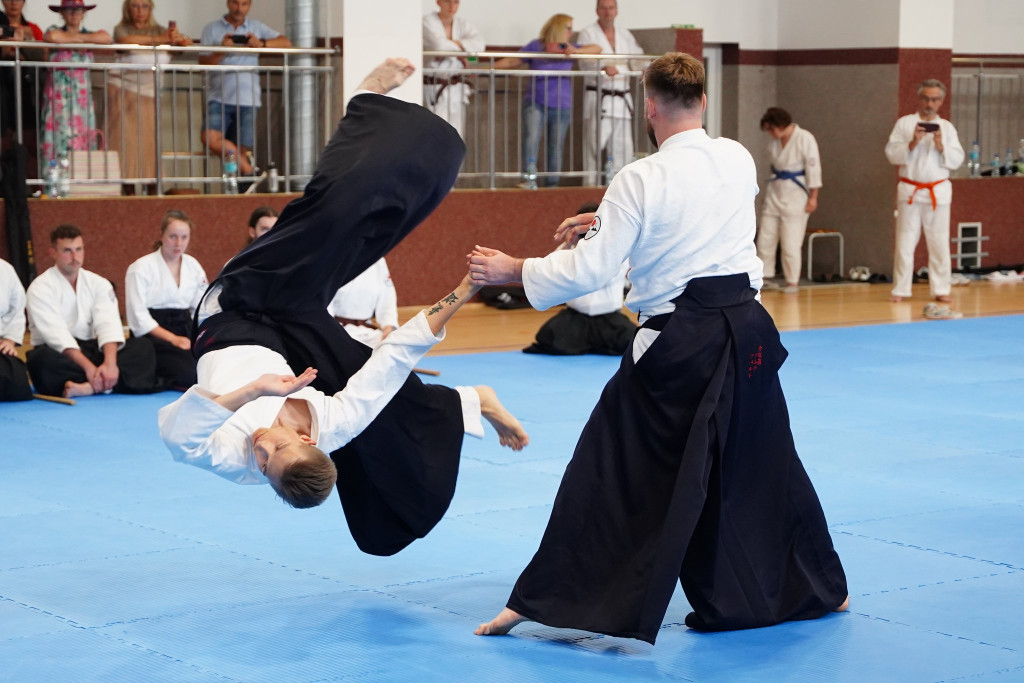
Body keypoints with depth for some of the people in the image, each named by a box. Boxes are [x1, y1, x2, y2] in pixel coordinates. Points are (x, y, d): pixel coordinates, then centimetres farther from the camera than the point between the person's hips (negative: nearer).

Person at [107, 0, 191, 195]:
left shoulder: (159, 30, 13)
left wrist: (178, 38, -22)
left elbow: (187, 42, 2)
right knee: (126, 140, -8)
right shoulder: (122, 29, 3)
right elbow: (126, 40, -20)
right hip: (123, 89, -3)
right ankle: (129, 192, -7)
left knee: (150, 141, -6)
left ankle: (153, 192, -7)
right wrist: (159, 39, -23)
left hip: (149, 93, 3)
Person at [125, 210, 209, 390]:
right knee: (188, 374, -32)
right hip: (153, 335, -6)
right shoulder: (141, 268, -5)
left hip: (185, 331, 6)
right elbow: (138, 318, -9)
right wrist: (173, 339, -17)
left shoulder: (193, 266, 12)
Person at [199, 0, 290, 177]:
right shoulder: (212, 29, 9)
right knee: (210, 137, -22)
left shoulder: (257, 28, 12)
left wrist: (261, 43, -15)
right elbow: (203, 62, 1)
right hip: (219, 98, -1)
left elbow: (286, 43, 2)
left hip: (247, 99, 1)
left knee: (243, 149, -3)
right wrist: (221, 51, -17)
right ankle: (248, 168, -8)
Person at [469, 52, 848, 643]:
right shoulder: (739, 161, 5)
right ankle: (820, 589, 32)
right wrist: (610, 220, 23)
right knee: (764, 462, 20)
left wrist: (512, 271, 1)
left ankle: (540, 600, 2)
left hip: (678, 345, -5)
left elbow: (590, 270, -11)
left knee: (613, 473, 0)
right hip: (746, 332, 5)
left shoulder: (641, 180, -12)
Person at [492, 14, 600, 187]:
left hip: (561, 106, 3)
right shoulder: (536, 46, 2)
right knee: (531, 138, -23)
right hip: (536, 102, -3)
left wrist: (576, 51, -13)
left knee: (556, 147, 5)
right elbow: (511, 61, 6)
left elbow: (597, 49, 5)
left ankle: (552, 184, 14)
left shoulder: (567, 49, 9)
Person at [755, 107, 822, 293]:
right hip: (775, 192, 7)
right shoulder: (775, 142, 8)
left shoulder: (805, 138, -13)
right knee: (765, 239, 6)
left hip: (795, 194, -7)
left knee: (791, 243, -5)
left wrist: (813, 197, -12)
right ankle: (764, 276, 14)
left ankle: (792, 282, 5)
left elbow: (813, 167, -12)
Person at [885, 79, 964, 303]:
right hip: (910, 190, -1)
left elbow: (957, 161, 3)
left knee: (939, 243, 3)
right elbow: (892, 154, -4)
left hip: (938, 191, 1)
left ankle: (940, 289, 10)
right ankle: (900, 290, 6)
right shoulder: (904, 123, 3)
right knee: (905, 242, 0)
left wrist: (941, 147, -13)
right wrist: (912, 143, -18)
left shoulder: (947, 127, 8)